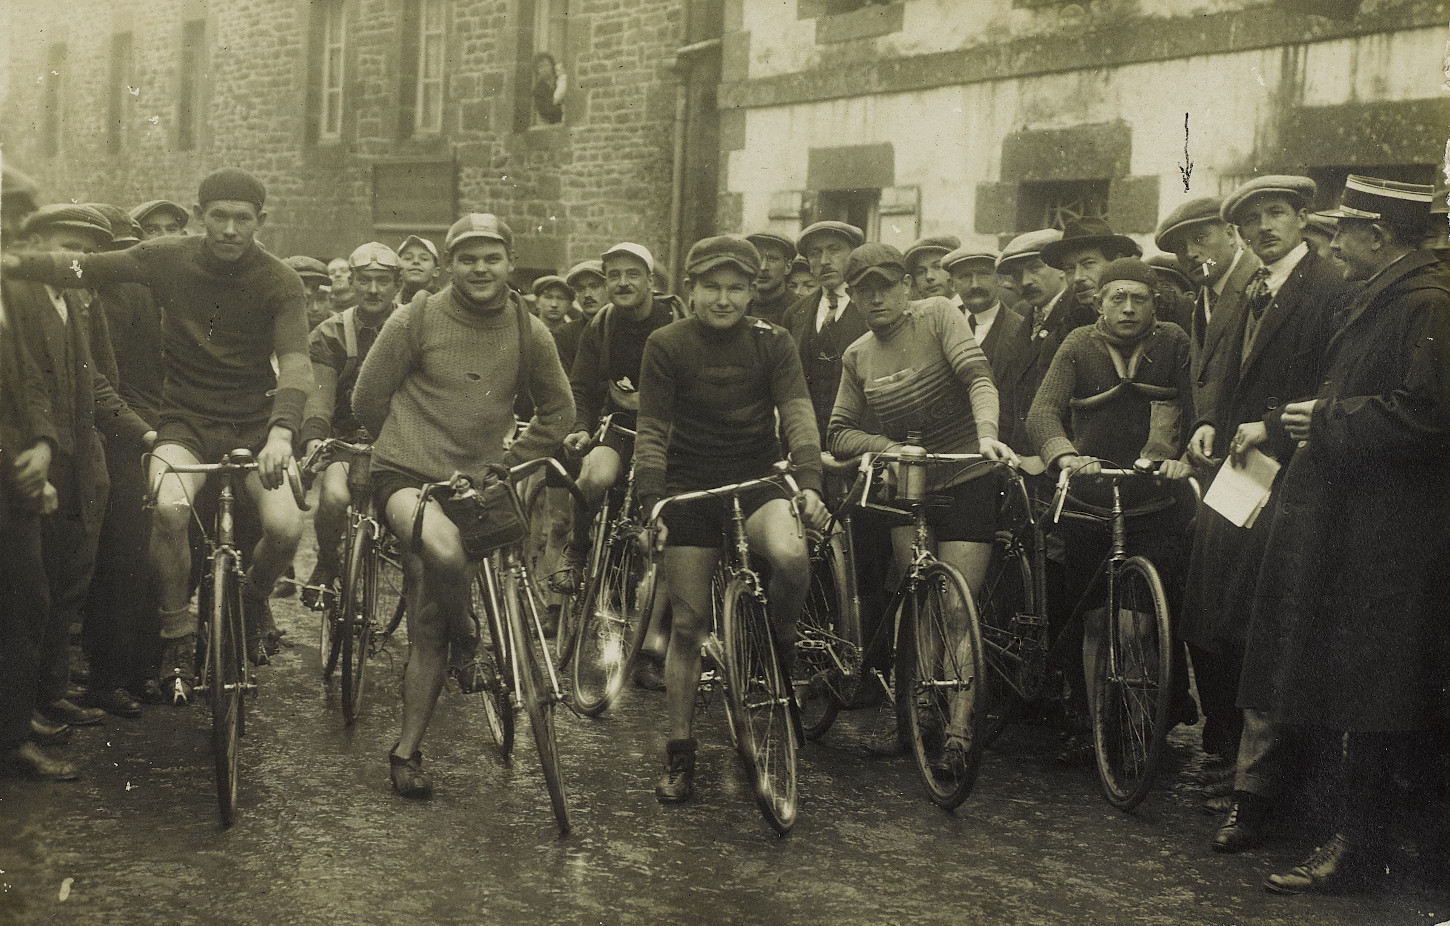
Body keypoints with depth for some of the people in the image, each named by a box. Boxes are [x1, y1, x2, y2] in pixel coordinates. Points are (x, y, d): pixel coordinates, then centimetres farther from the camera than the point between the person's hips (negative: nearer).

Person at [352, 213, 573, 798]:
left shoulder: (530, 333, 2)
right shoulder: (416, 319, -6)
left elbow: (558, 412, 16)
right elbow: (367, 399, 5)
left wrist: (508, 461, 9)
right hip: (405, 475, -2)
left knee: (428, 625, 1)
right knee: (445, 552, -35)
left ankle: (407, 750, 12)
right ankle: (467, 646, -5)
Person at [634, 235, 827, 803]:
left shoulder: (771, 342, 0)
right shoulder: (666, 346, -4)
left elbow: (797, 414, -11)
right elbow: (653, 432, -7)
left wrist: (809, 484, -27)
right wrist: (650, 505, -20)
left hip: (759, 482, 0)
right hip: (691, 490, 0)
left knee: (791, 555, -33)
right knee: (687, 623, -2)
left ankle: (781, 641, -1)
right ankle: (679, 756, 10)